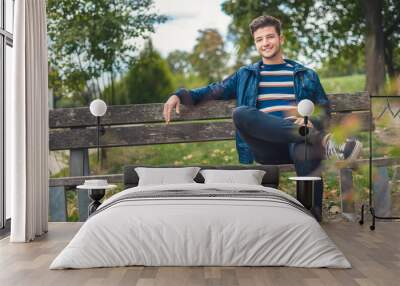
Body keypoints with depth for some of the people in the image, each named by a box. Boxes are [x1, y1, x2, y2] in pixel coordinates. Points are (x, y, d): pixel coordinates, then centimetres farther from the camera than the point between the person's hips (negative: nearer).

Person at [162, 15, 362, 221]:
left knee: (306, 149, -40)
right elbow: (212, 92, 25)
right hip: (265, 148, 1)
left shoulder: (306, 75, 22)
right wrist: (180, 95, 8)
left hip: (295, 143, -1)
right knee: (241, 113, -33)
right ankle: (323, 140, -39)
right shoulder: (246, 76, 25)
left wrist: (311, 122, -9)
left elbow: (325, 111, 15)